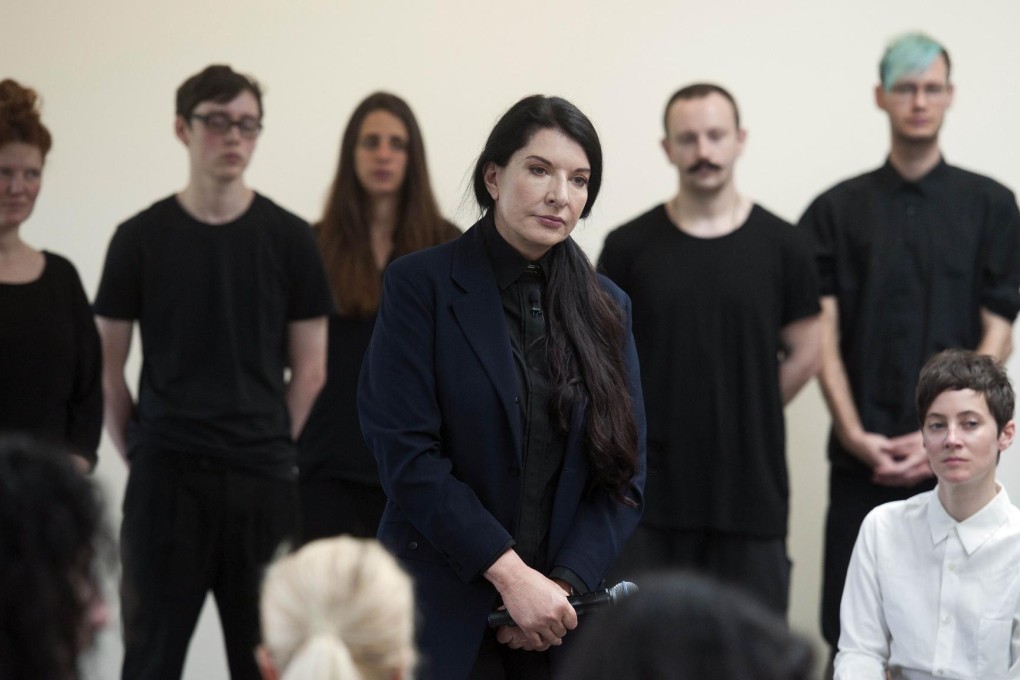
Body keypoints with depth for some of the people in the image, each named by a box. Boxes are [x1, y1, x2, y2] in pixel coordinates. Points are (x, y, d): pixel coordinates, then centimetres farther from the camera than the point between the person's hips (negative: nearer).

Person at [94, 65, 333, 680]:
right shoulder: (142, 238, 3)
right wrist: (135, 446, 0)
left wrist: (272, 444, 1)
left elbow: (309, 369, 7)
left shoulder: (289, 238, 5)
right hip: (165, 479, -1)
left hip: (262, 481, 1)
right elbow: (108, 365, 6)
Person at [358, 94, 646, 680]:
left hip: (568, 607, 3)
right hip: (445, 613, -3)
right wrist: (511, 573, -17)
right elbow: (406, 454, -11)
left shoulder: (606, 307, 10)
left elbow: (626, 473, 7)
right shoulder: (420, 284, -3)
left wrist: (565, 585, -8)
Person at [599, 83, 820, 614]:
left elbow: (804, 353, 9)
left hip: (751, 490, 0)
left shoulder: (781, 246, 3)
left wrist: (745, 419, 6)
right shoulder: (628, 247, 3)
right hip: (650, 494, 0)